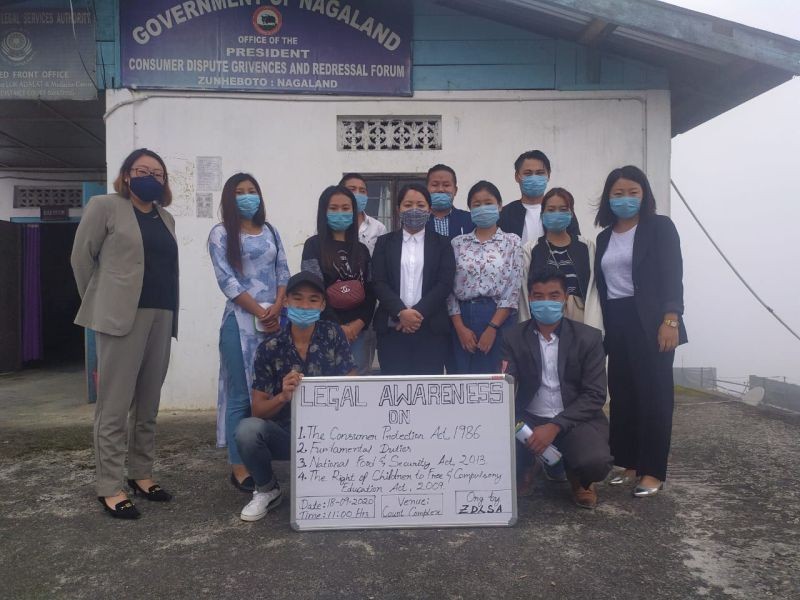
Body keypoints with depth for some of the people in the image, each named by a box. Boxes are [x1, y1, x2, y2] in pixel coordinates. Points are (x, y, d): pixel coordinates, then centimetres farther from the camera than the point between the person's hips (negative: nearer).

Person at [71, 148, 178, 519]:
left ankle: (142, 475, 21)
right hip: (122, 317, -5)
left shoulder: (166, 219, 18)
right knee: (114, 405, -3)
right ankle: (110, 489, 5)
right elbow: (82, 257, 5)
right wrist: (100, 305, 8)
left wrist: (168, 311, 7)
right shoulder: (105, 207, 3)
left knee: (148, 404, 10)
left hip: (161, 317, 6)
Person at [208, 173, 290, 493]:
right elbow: (226, 280, -8)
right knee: (241, 395, -3)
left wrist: (277, 308, -7)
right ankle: (239, 466, 4)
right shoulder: (221, 233, 1)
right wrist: (259, 312, -12)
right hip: (241, 321, -5)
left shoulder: (270, 231, 16)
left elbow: (283, 272, 10)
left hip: (276, 320, 5)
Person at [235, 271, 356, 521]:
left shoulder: (333, 335, -5)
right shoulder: (270, 348, -7)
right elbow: (258, 411, -8)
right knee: (247, 429, -29)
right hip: (285, 433, 0)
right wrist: (283, 397, -30)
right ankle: (267, 490, 3)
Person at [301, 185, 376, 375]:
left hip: (358, 329, 4)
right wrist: (337, 326, -11)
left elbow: (371, 291, 9)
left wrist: (360, 322, -7)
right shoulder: (314, 245, 1)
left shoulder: (361, 249, 13)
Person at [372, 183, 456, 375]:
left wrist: (419, 313, -14)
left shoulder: (442, 244, 9)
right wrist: (401, 312, -14)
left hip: (431, 329, 0)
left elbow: (445, 283, -2)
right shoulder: (385, 242, 11)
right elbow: (379, 283, 1)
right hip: (392, 328, 1)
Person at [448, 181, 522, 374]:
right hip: (463, 319, 2)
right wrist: (460, 328, -6)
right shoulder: (458, 243, 9)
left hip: (498, 319, -2)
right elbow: (449, 288, 4)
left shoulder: (511, 242, 4)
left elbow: (513, 290, -3)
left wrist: (492, 328, -11)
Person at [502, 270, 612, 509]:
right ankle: (521, 472, 10)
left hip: (575, 420, -1)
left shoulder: (588, 337, -6)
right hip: (529, 419, 1)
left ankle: (578, 477, 10)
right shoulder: (514, 337, -1)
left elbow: (595, 395, -10)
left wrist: (555, 426, -22)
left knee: (595, 463, -32)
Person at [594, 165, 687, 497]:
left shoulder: (660, 227, 0)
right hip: (616, 324, 5)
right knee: (622, 394, 8)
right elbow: (601, 284, 13)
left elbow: (672, 276, -8)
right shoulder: (604, 236, 15)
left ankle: (653, 471, 5)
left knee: (653, 394, -2)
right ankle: (629, 463, 19)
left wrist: (671, 321, -18)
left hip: (649, 323, -5)